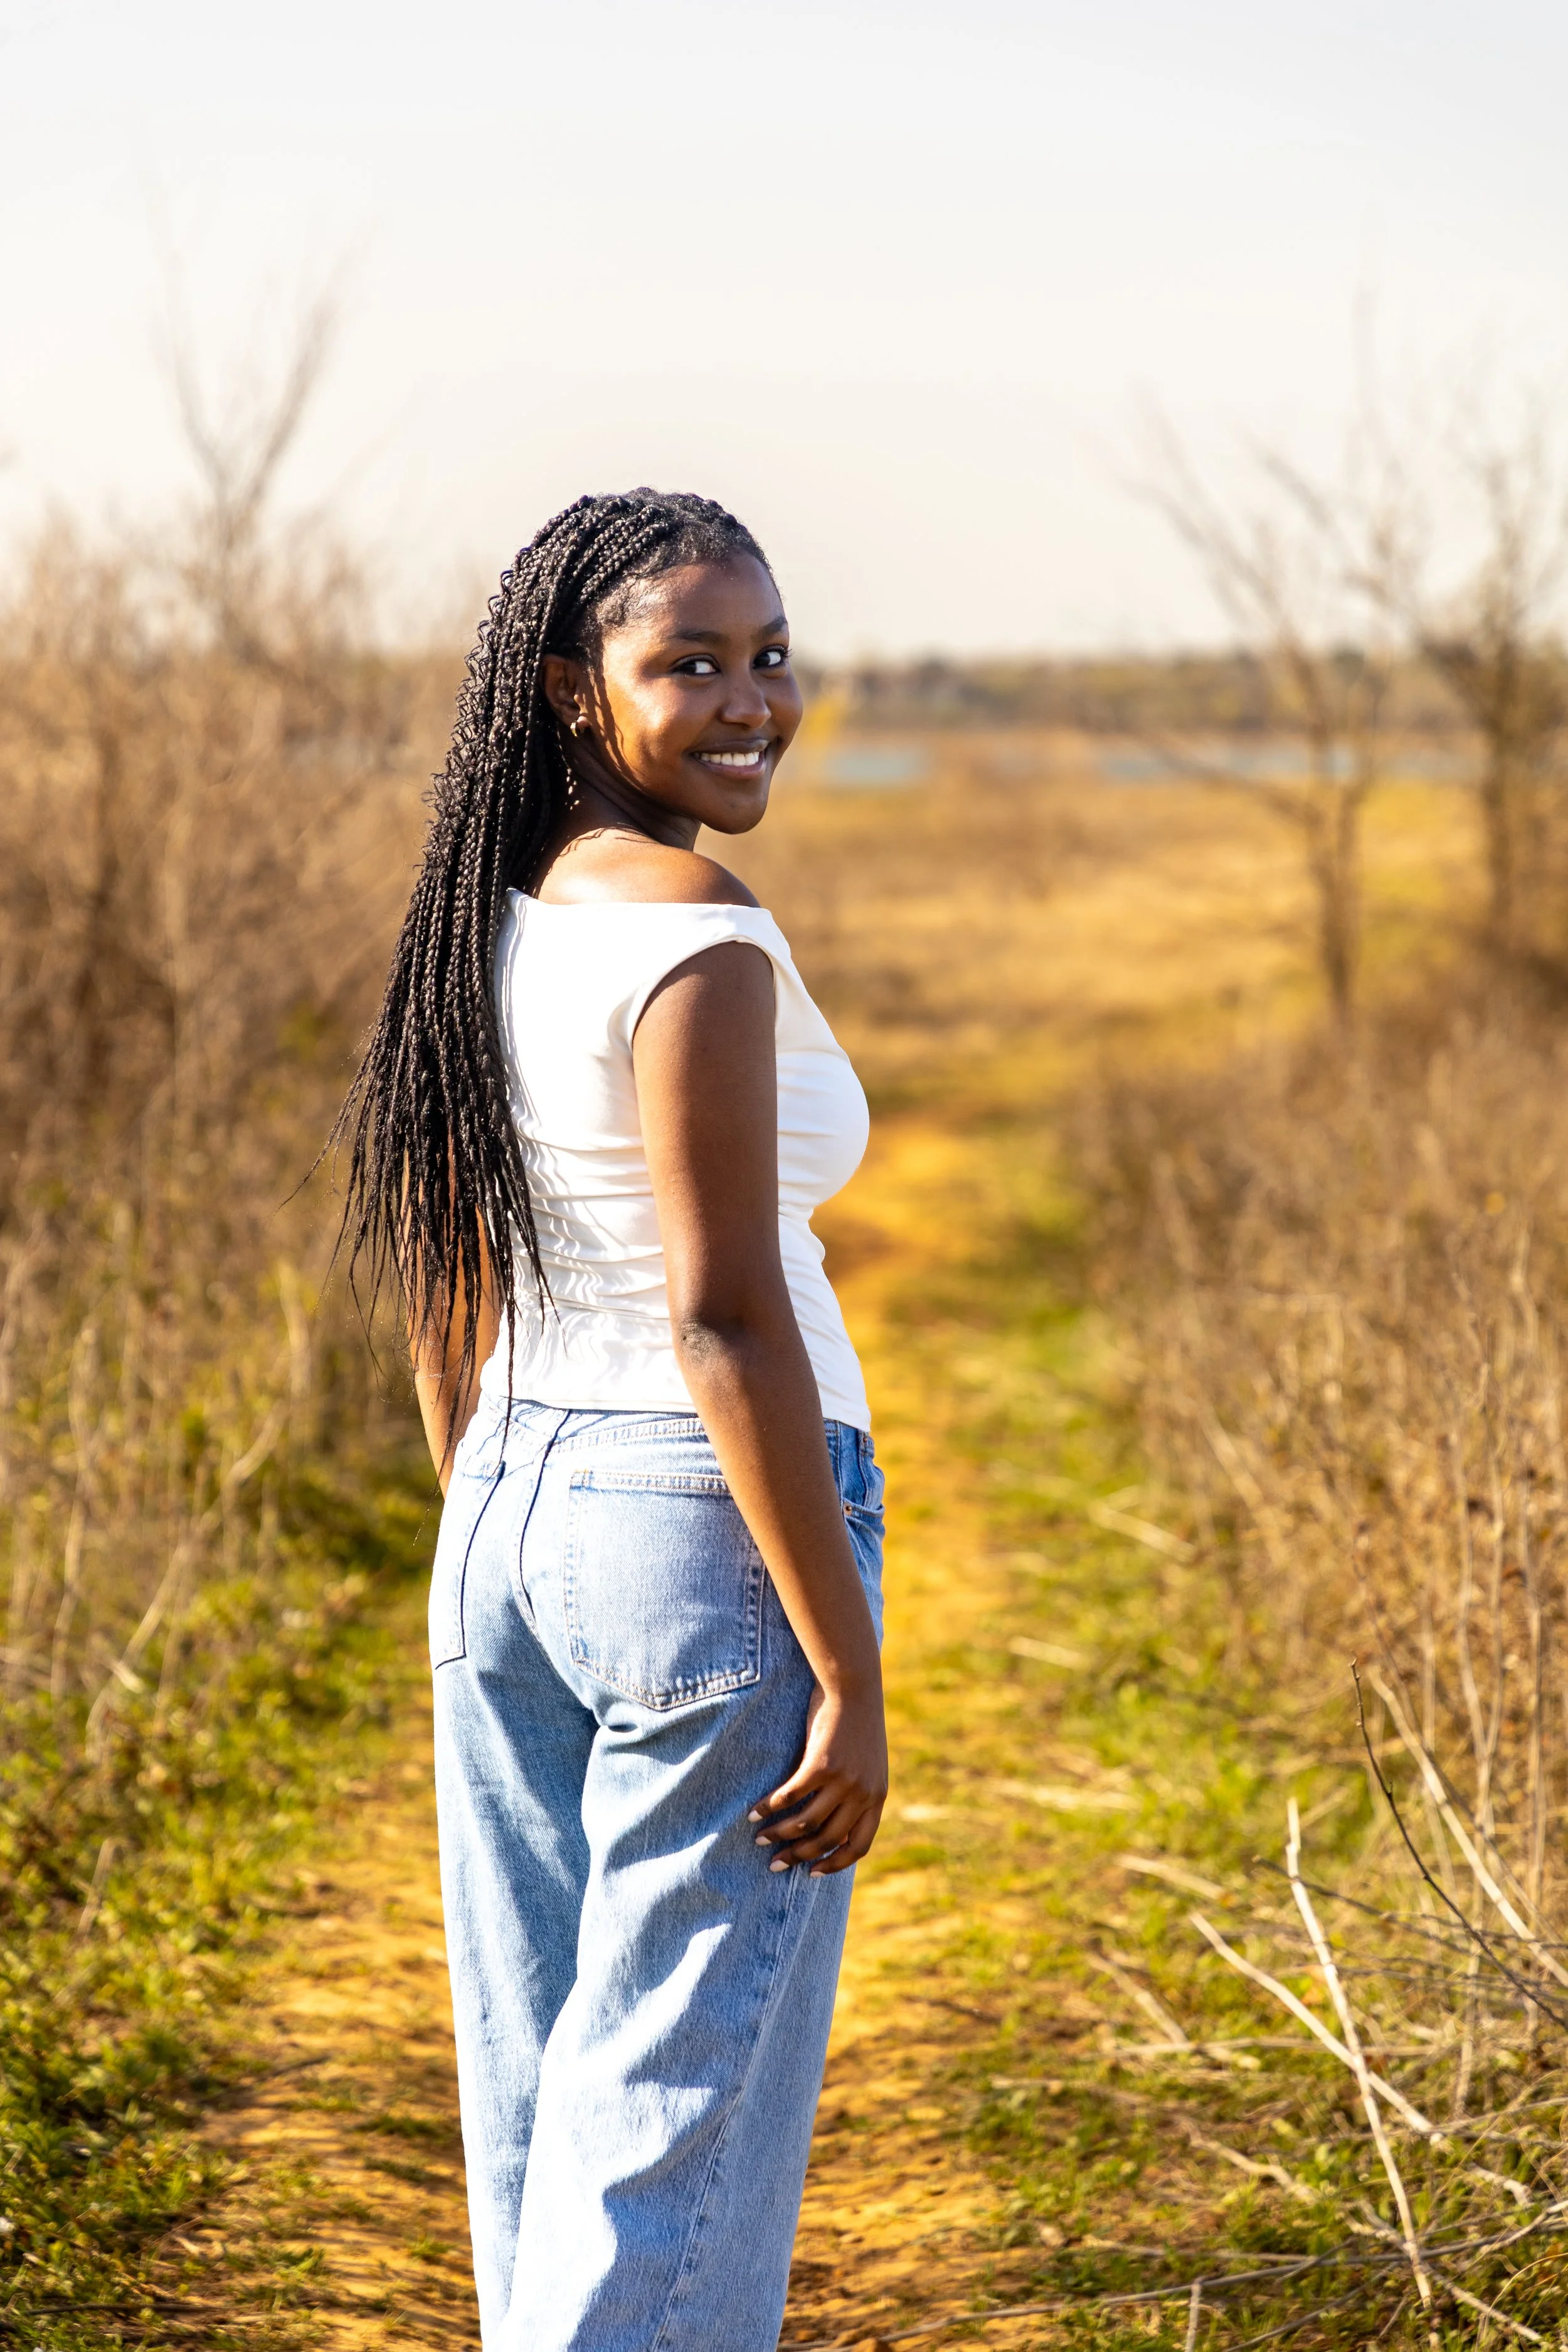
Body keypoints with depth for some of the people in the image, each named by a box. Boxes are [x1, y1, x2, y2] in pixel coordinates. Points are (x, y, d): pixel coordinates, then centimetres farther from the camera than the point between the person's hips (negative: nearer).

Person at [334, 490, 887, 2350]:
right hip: (716, 1528, -8)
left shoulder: (486, 923, 8)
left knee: (538, 2094, 16)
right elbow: (726, 1322, -21)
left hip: (512, 1526, 8)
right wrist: (850, 1676, -16)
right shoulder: (698, 937, -17)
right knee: (685, 2102, 0)